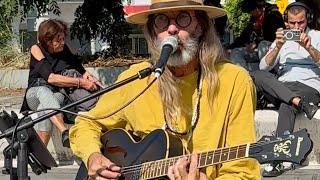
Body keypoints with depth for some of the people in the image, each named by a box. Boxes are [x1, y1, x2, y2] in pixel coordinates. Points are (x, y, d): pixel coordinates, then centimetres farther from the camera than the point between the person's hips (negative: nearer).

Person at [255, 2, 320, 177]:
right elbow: (264, 67, 8)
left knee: (286, 106, -37)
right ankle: (301, 103, -39)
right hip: (282, 87, 4)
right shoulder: (281, 38, 22)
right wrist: (278, 47, -8)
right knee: (259, 77, -26)